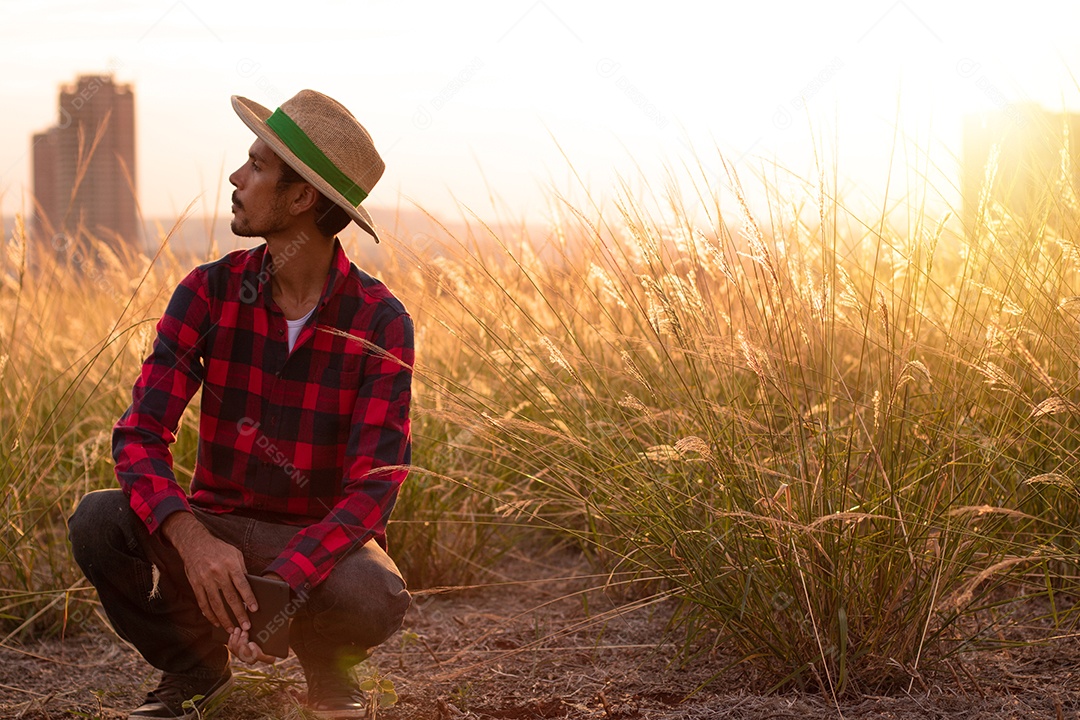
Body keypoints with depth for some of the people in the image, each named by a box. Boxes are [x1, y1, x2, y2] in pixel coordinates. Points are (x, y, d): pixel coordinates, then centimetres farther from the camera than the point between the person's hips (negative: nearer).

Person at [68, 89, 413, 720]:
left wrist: (278, 588, -37)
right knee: (98, 519, -27)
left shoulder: (381, 323, -14)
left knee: (377, 599, -36)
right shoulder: (211, 292, -7)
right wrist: (192, 539, -36)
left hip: (326, 541, -2)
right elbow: (140, 435, -15)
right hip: (218, 531, 2)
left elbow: (374, 486, -20)